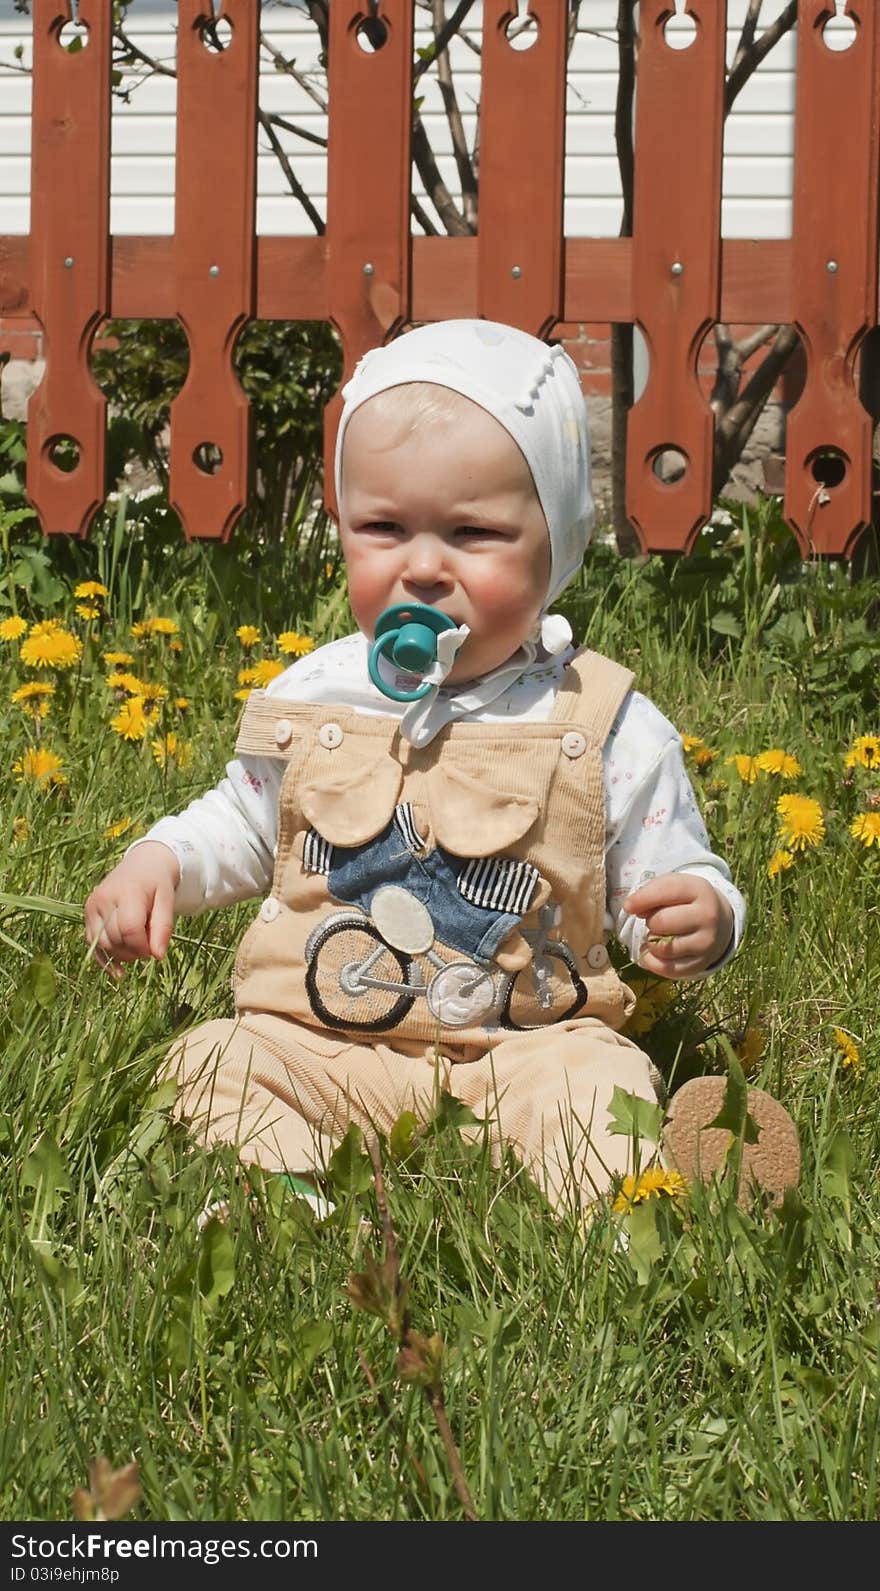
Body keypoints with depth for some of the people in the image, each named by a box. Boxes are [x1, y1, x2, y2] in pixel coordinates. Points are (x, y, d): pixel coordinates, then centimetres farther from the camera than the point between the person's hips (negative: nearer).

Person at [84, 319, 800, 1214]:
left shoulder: (608, 729, -3)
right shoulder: (307, 701, 6)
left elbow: (668, 878, 2)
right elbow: (243, 824, 24)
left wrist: (698, 915, -21)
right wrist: (158, 862, 6)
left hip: (525, 1047, -2)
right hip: (312, 1043, 2)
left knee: (595, 1082, -31)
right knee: (214, 1065, -23)